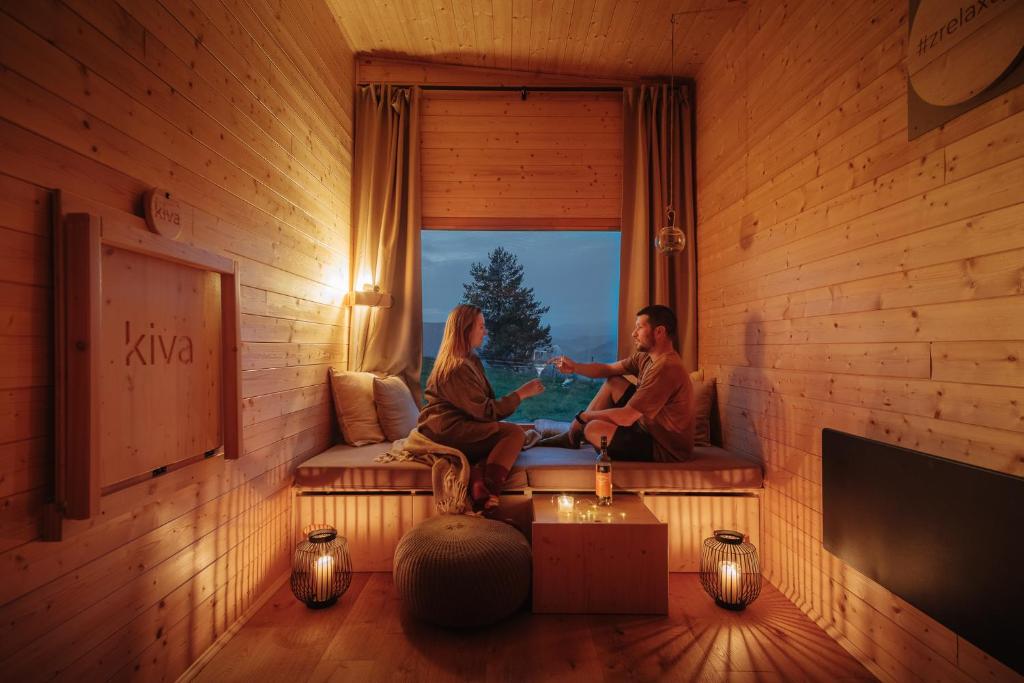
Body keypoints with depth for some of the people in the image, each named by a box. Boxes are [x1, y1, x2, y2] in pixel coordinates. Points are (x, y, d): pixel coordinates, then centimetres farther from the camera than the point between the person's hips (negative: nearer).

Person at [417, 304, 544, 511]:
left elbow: (483, 404, 16)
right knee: (515, 433, -19)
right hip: (445, 432, -9)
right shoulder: (457, 368, -14)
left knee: (511, 436, -12)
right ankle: (487, 493, -29)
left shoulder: (472, 361, 18)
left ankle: (478, 485, -29)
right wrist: (521, 393, -9)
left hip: (458, 429, 9)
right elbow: (485, 411, -16)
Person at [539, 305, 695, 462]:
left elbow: (626, 417, -28)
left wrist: (584, 416, -15)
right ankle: (572, 436, 12)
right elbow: (608, 369, 6)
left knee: (593, 428, -23)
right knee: (613, 382, 8)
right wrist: (575, 367, -12)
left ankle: (574, 435, 12)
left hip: (664, 449, -9)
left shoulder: (665, 367, -28)